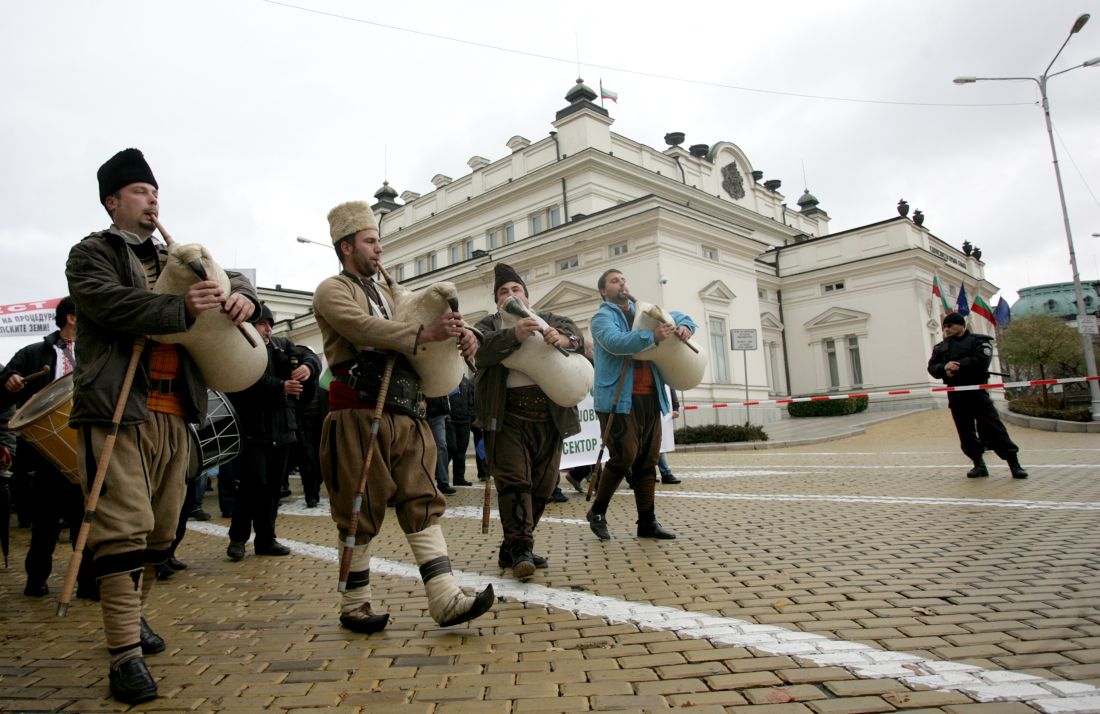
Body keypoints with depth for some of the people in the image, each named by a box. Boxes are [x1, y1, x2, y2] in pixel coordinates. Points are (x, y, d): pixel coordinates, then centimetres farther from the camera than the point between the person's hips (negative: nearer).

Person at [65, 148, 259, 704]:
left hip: (173, 413, 6)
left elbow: (230, 278, 23)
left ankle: (133, 613, 31)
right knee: (126, 527, -11)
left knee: (161, 528, 13)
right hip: (117, 410, -6)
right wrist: (182, 308, -30)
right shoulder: (91, 253, 4)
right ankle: (125, 653, -6)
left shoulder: (174, 262, 22)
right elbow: (109, 303, -15)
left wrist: (241, 295, -2)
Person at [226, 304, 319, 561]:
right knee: (254, 482, -10)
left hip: (282, 429, 6)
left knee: (273, 486, 10)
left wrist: (308, 366, -17)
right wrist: (281, 387, -24)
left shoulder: (282, 345, 14)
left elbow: (308, 355, 5)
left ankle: (266, 538, 20)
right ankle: (237, 538, 7)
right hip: (253, 430, -6)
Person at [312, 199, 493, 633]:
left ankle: (445, 600, 1)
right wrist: (426, 333, -30)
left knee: (423, 503, 0)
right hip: (360, 416, -6)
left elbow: (426, 319, 18)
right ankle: (354, 606, 18)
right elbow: (365, 328, -19)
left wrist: (460, 333, -6)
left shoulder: (387, 293, 23)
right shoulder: (332, 291, 1)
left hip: (405, 415, 7)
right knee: (360, 512, 3)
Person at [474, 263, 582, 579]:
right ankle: (521, 549, -8)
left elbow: (575, 334, -2)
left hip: (550, 415, 3)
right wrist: (514, 334, -31)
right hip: (509, 416, -3)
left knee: (542, 486, 7)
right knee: (514, 481, -12)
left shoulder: (550, 319, 18)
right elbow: (483, 348, -11)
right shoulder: (488, 324, 12)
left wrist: (562, 338, -27)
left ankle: (512, 548, 19)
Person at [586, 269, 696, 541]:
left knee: (647, 462, 8)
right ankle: (597, 512, 8)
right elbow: (615, 342, -22)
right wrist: (652, 336, -33)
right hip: (619, 399, -7)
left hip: (650, 398, 7)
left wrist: (685, 326, 4)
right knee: (624, 457, -12)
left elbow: (679, 316, 29)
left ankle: (647, 522, 16)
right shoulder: (602, 317, -1)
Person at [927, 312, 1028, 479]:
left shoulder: (978, 340, 1)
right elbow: (932, 367, 4)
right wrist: (944, 368, -17)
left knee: (993, 426, -7)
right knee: (965, 432, 5)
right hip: (955, 395, 5)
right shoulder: (940, 347, 14)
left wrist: (959, 365, -20)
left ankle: (1014, 463, -1)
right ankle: (979, 464, 13)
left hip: (976, 391, -4)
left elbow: (981, 360, -16)